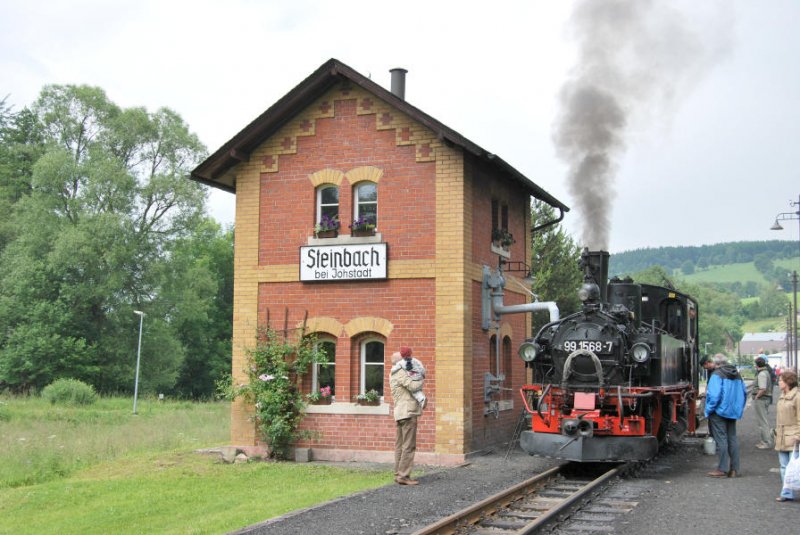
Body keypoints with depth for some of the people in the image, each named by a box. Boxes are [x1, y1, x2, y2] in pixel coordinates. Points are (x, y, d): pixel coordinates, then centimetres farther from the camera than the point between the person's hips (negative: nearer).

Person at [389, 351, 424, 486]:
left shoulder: (393, 374, 19)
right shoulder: (400, 373, -12)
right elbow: (413, 386, -22)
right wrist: (420, 380, -3)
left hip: (400, 414, 10)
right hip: (408, 413, -10)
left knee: (400, 445, 11)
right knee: (409, 446, -9)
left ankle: (398, 474, 13)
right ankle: (404, 476, -10)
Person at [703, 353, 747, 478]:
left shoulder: (717, 374, -14)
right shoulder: (737, 374, 11)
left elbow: (714, 394, -22)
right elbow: (744, 392, 15)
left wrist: (709, 409, -12)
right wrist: (739, 408, 21)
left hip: (720, 411, -7)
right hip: (733, 412, 7)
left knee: (721, 439, -3)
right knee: (732, 438, 12)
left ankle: (723, 469, -2)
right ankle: (734, 469, 15)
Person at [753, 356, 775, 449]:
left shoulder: (762, 374, -19)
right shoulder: (767, 371, 12)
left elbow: (763, 389, -26)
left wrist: (756, 397, -16)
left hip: (760, 399, -10)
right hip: (766, 398, 10)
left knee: (762, 421, -5)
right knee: (764, 421, 18)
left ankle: (767, 443, -3)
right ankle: (766, 441, 25)